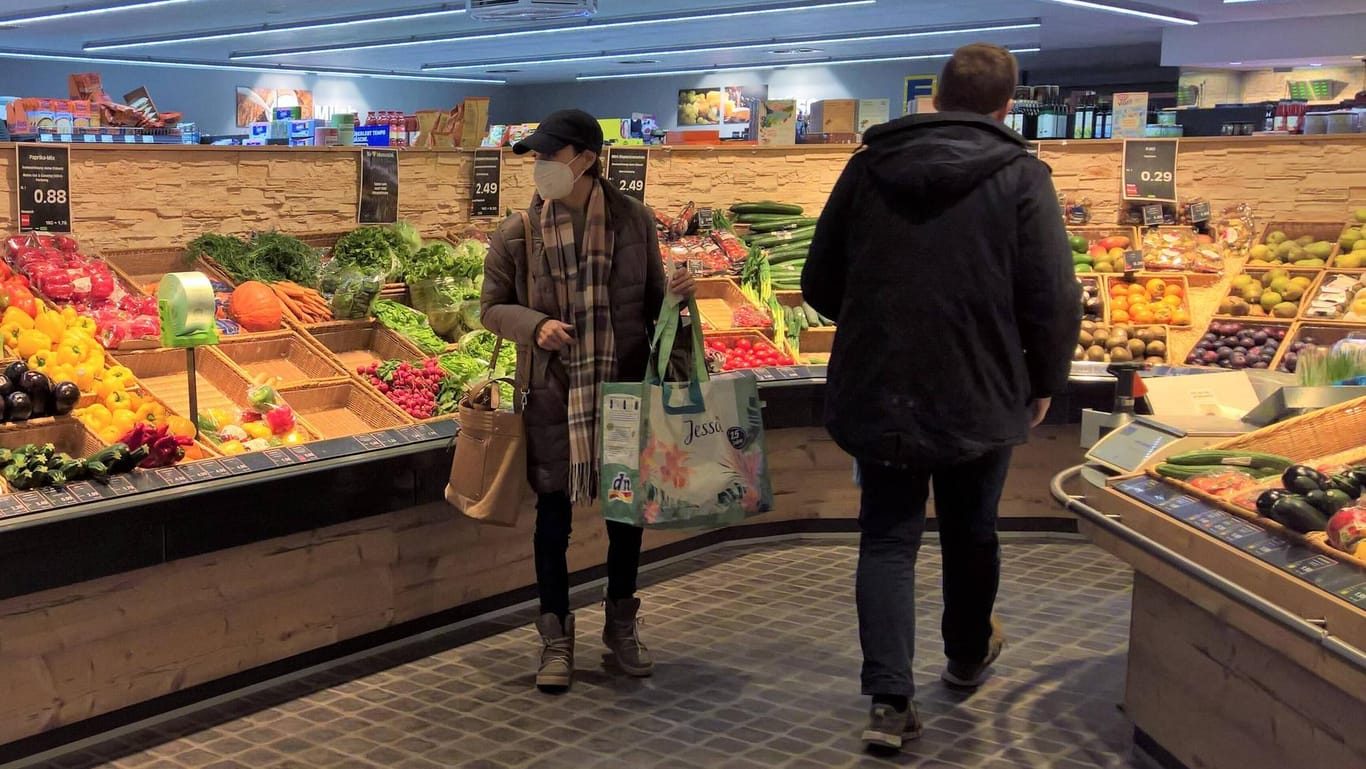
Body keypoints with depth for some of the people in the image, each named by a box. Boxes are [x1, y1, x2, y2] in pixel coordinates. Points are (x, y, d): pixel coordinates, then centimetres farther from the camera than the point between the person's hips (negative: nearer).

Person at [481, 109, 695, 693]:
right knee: (554, 513, 6)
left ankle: (622, 626, 33)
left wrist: (674, 295, -15)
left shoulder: (634, 221, -3)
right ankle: (557, 639, 23)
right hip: (552, 395, -1)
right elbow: (492, 308, 3)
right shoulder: (516, 234, -5)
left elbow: (651, 301, 8)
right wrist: (535, 326, -16)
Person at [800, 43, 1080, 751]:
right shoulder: (1021, 178, -8)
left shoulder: (866, 168, 0)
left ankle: (890, 701, -2)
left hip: (873, 394, 1)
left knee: (888, 539, 9)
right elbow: (1054, 300, -13)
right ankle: (968, 656, 42)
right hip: (980, 398, -1)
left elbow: (820, 283, 6)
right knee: (970, 533, 20)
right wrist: (1044, 383, 4)